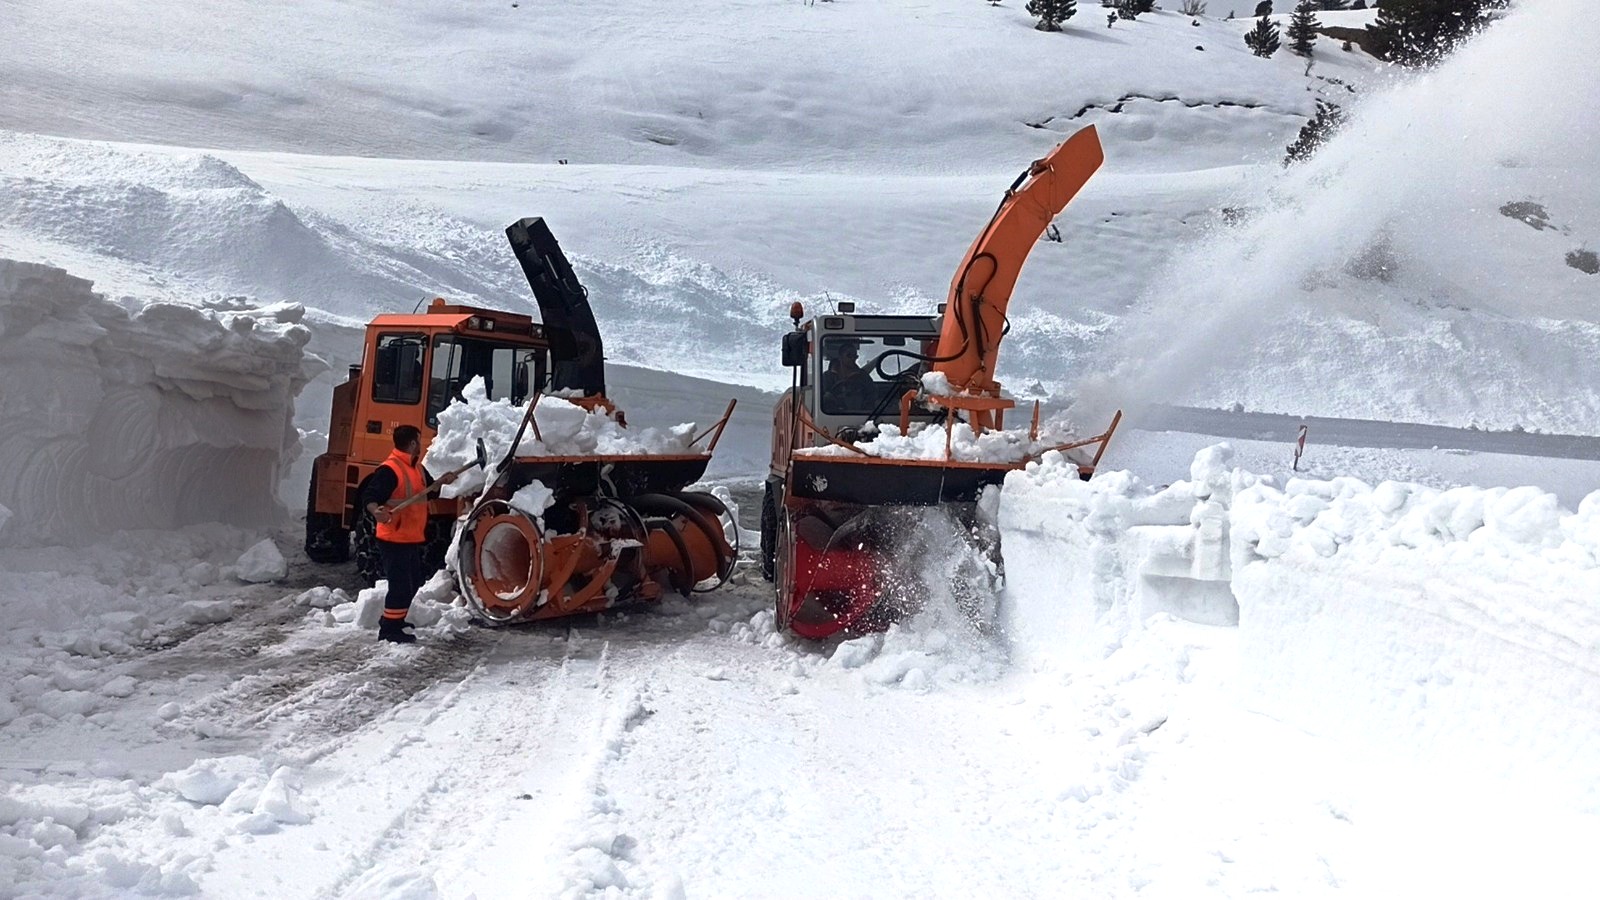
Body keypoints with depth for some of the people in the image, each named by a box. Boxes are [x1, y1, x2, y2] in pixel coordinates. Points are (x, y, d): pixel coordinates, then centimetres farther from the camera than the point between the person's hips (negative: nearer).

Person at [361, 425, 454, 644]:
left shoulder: (417, 468, 12)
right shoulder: (389, 470, -19)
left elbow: (428, 489, 26)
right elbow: (369, 496, -25)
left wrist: (442, 481, 5)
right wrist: (376, 511, -45)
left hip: (412, 539, 10)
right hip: (394, 540, -10)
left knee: (413, 582, 22)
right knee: (400, 585, -8)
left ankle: (395, 619, 38)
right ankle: (389, 630, 1)